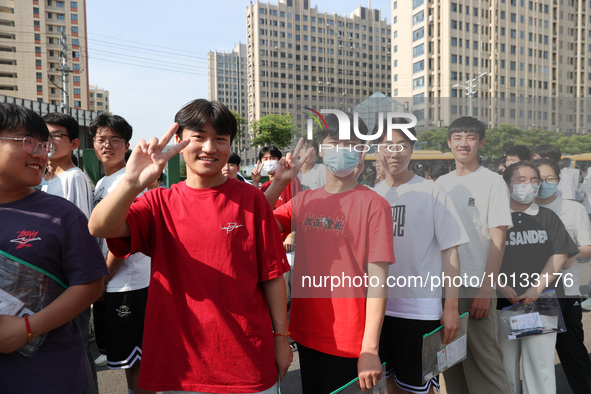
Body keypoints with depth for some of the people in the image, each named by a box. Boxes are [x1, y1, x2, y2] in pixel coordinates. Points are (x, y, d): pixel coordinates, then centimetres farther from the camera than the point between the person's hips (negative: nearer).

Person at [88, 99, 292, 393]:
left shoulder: (250, 198, -3)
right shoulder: (160, 203, 0)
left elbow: (272, 273, -1)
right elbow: (100, 228, -18)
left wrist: (281, 336, 0)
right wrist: (132, 182, -35)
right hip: (177, 355, 1)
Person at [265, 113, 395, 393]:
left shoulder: (373, 205, -12)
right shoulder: (305, 200, 4)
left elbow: (378, 280, -14)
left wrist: (370, 350, -16)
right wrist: (278, 182, -7)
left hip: (349, 344, -5)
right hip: (306, 333, 5)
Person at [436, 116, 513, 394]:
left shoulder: (492, 182, -3)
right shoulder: (440, 183, 10)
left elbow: (497, 241, -8)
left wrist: (485, 290, -13)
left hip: (476, 289, -5)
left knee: (484, 362, 0)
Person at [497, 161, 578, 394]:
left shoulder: (547, 217, 11)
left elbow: (560, 255, 3)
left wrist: (537, 288, -9)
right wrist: (501, 287, -11)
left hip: (541, 304, 1)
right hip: (503, 304, -1)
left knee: (540, 365, 2)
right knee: (505, 365, 7)